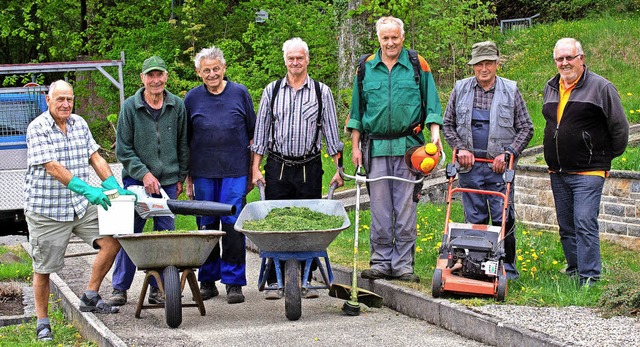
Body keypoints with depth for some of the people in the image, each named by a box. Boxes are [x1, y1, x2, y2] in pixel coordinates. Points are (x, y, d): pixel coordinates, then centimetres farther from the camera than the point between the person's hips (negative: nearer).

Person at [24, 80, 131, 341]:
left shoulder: (79, 124, 8)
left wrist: (114, 187, -6)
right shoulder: (38, 129, -13)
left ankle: (90, 298, 7)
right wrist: (88, 189, -31)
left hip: (82, 206, 6)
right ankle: (42, 322, 17)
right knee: (44, 268, 3)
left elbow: (95, 157, 8)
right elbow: (53, 167, -23)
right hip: (46, 209, -6)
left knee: (111, 241, -7)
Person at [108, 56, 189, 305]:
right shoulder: (130, 107, -3)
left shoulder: (177, 106, 3)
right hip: (136, 180, -2)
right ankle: (119, 288, 7)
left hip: (168, 181, 2)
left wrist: (181, 177, 11)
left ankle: (158, 289, 12)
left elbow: (183, 145, 13)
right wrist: (144, 174, -10)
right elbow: (123, 149, -2)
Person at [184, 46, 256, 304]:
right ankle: (208, 281, 16)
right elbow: (185, 141, 11)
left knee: (233, 224, -6)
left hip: (235, 171, -1)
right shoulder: (193, 98, 6)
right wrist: (187, 178, 8)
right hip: (204, 173, 1)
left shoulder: (239, 93, 4)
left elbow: (252, 134, 10)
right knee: (206, 226, 5)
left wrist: (253, 171, 8)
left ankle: (234, 282, 0)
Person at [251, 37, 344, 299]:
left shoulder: (321, 91, 6)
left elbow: (331, 131, 7)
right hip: (278, 167, 1)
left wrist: (339, 169, 2)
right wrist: (255, 167, 3)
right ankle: (274, 282, 3)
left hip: (309, 167, 0)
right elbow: (261, 130, 10)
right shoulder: (272, 91, 9)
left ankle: (306, 280, 8)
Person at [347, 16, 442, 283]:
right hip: (376, 147, 1)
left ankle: (403, 264, 5)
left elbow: (432, 105, 7)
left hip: (408, 147, -1)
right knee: (380, 208, 3)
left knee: (406, 208, -1)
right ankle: (381, 262, 10)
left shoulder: (418, 66, 5)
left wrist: (435, 134, -7)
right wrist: (355, 146, 9)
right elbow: (356, 111, 14)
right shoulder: (366, 68, 9)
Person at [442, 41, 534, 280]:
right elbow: (448, 124, 14)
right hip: (470, 165, 2)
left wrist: (508, 153, -6)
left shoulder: (511, 91, 3)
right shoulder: (460, 89, 7)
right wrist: (460, 148, -1)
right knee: (475, 219, 5)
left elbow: (526, 128, 6)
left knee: (503, 219, -4)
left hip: (499, 165, -2)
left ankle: (507, 266, 6)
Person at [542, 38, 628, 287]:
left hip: (588, 172, -7)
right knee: (566, 226, 12)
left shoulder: (600, 87, -7)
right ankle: (574, 267, 24)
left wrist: (606, 157, 5)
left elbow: (619, 128, -3)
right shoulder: (550, 88, 12)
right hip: (557, 173, 7)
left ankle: (589, 277, -13)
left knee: (585, 224, -14)